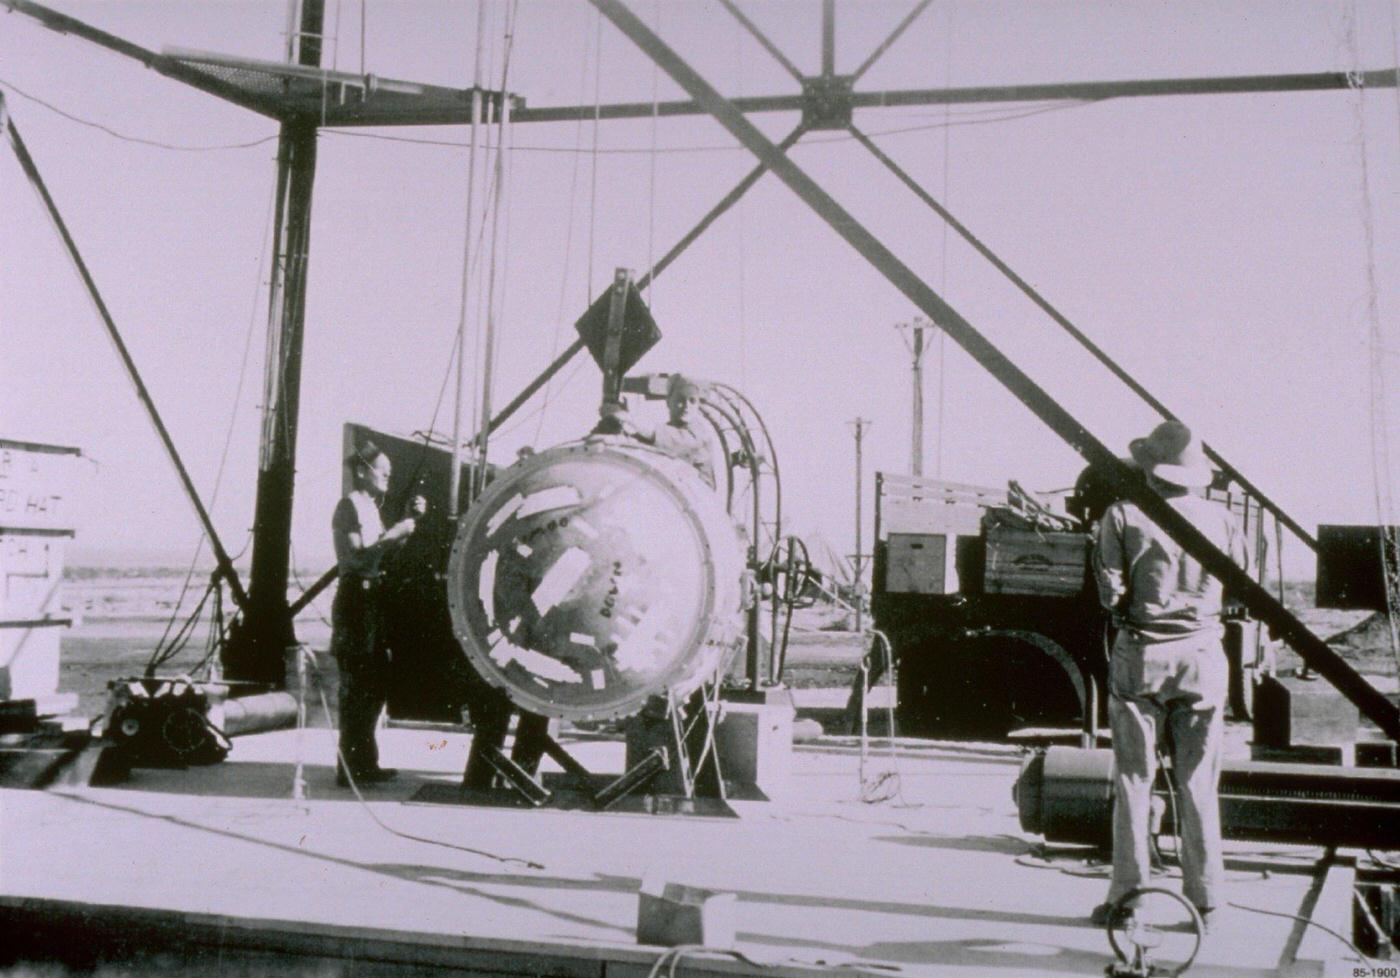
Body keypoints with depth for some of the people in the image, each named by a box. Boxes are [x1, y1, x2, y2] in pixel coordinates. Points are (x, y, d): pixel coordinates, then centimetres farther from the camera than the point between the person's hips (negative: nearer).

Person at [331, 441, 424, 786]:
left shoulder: (371, 506, 18)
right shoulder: (349, 506, -9)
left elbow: (386, 551, 19)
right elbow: (356, 557, -19)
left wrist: (409, 519, 10)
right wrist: (393, 534, -20)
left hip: (370, 599, 10)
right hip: (355, 599, -10)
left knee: (376, 682, 12)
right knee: (357, 685, -7)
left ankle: (363, 763, 20)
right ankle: (351, 768, -3)